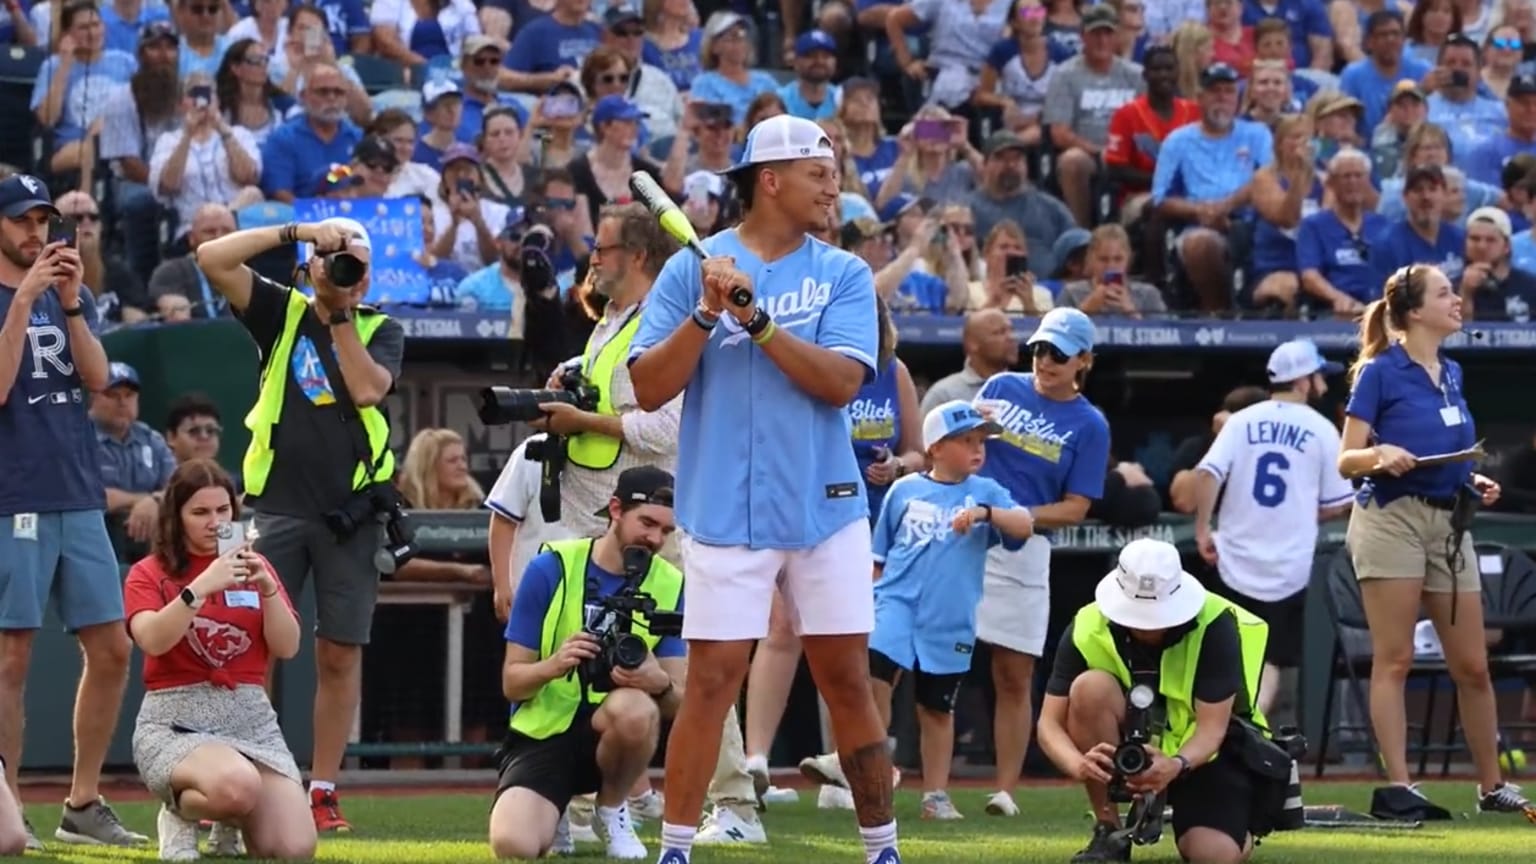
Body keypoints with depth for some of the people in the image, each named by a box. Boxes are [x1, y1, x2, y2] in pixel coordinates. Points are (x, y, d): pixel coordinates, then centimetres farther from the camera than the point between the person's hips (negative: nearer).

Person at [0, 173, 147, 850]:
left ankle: (83, 806, 12)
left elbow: (97, 378, 3)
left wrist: (70, 303, -8)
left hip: (80, 498, 6)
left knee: (111, 650, 4)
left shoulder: (71, 296, 16)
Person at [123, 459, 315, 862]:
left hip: (251, 718, 4)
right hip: (175, 722, -4)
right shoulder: (149, 573, 3)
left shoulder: (253, 569, 15)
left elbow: (287, 647, 4)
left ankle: (230, 822, 18)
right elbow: (152, 640, -17)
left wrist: (267, 588, -12)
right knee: (237, 785, -38)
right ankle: (180, 810, -2)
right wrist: (201, 587, -28)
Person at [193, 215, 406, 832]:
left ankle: (323, 791, 8)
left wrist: (342, 318, -8)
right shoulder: (284, 313, 7)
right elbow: (212, 259, -5)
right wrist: (296, 231, -10)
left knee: (340, 654, 2)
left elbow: (368, 389, -12)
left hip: (350, 512, 0)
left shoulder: (381, 330, 7)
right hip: (278, 508, 0)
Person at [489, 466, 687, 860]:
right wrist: (553, 665, -27)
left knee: (635, 709, -36)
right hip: (541, 735, -1)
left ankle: (612, 810, -5)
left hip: (611, 735, 1)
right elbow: (512, 683, -4)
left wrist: (660, 684, -28)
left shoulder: (670, 586, -2)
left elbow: (679, 701, -3)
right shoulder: (551, 570, -7)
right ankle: (551, 818, 12)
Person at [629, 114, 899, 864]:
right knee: (711, 681, -4)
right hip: (725, 514, -2)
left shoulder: (844, 275, 5)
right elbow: (649, 388, -4)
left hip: (826, 512, 2)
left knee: (847, 680, 5)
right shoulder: (691, 269, 2)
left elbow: (840, 381, -9)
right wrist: (706, 314, -16)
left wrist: (755, 318, -16)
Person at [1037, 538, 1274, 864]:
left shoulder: (1215, 626, -24)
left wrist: (1176, 766, -46)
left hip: (1201, 753, -1)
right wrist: (1080, 765, -41)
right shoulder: (1086, 630, -19)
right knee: (1090, 687, -29)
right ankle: (1108, 833, -15)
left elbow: (1212, 728, -24)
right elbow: (1050, 723, -18)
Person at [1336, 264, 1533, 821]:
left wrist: (1473, 482, 8)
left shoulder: (1452, 374, 16)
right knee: (1394, 660, -7)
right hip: (1392, 518, -6)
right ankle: (1395, 788, -7)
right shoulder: (1379, 373, -4)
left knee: (1472, 666, 6)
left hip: (1448, 521, 6)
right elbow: (1346, 461, -5)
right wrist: (1380, 455, -24)